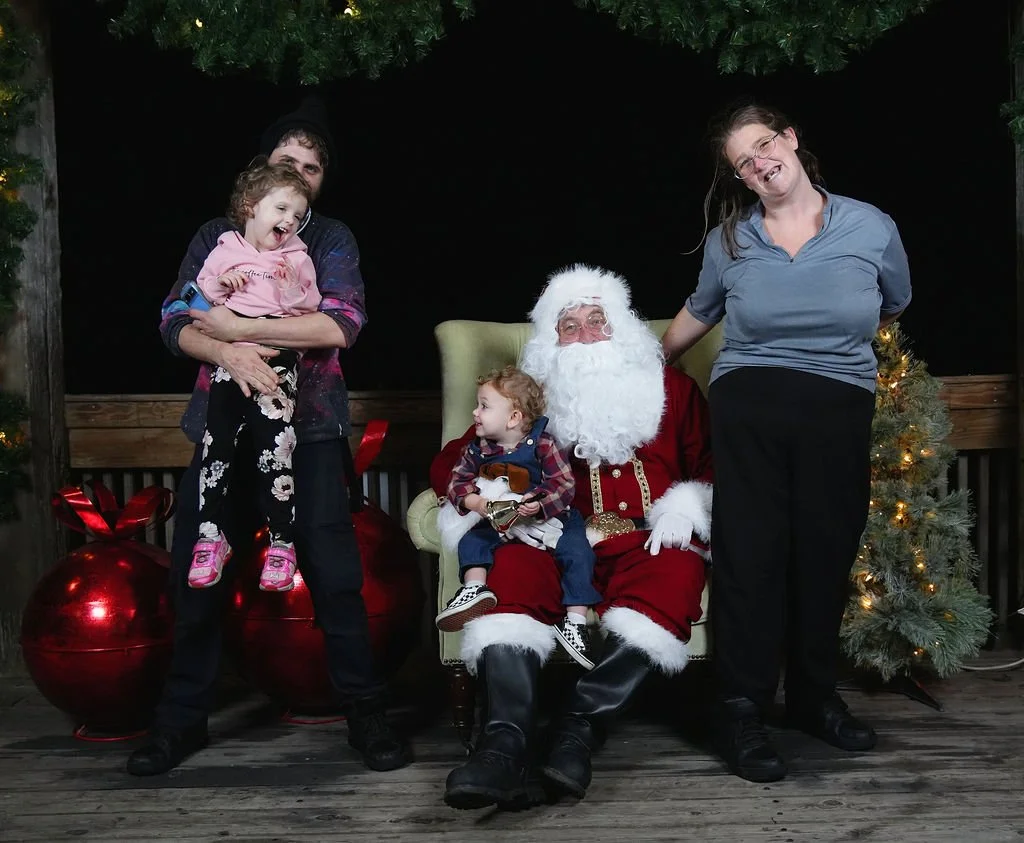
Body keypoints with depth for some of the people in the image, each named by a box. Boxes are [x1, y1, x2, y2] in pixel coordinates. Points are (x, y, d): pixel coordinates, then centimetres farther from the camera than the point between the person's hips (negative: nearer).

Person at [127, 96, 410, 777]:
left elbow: (342, 324, -12)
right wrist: (229, 355, -20)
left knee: (335, 573, -5)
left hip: (309, 426, -2)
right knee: (196, 569, 5)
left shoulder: (331, 238, 5)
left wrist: (238, 327, -14)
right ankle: (183, 717, 21)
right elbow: (176, 322, 1)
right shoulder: (217, 236, 11)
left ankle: (365, 713, 10)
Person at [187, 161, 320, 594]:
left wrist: (296, 296, -9)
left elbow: (311, 307, 12)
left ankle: (281, 543, -2)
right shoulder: (225, 251, 14)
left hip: (277, 358, -1)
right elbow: (201, 295, 12)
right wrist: (221, 284, -6)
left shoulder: (297, 257, 15)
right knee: (216, 441, -4)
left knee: (274, 445, -10)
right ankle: (211, 536, 5)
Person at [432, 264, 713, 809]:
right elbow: (449, 463, 14)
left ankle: (580, 730, -41)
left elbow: (712, 464, 17)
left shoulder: (671, 389, 21)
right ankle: (506, 744, -47)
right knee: (511, 570, -33)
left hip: (649, 543, 0)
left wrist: (685, 508, -4)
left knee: (672, 578, -35)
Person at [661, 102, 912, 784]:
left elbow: (893, 307, 19)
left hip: (841, 413, 1)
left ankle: (815, 695, 26)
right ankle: (742, 710, 4)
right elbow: (697, 313, 21)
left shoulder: (872, 228, 1)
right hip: (748, 407, -1)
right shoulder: (729, 241, 3)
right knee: (750, 553, -4)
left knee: (827, 554, 8)